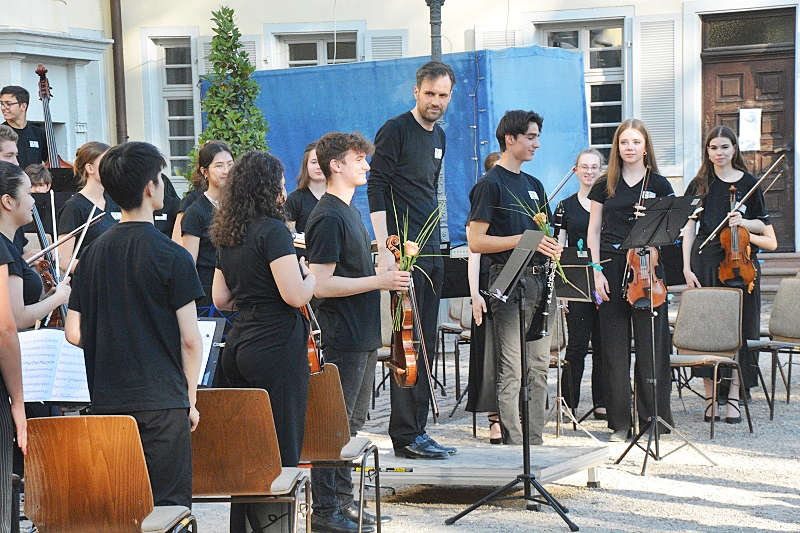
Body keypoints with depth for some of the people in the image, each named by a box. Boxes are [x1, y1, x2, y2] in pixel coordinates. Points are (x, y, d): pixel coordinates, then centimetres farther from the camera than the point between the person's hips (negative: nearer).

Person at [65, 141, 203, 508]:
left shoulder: (93, 253, 5)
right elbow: (190, 339, -10)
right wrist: (190, 399, 2)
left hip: (106, 404, 5)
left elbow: (74, 333, 6)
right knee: (169, 506, 0)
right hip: (162, 402, -5)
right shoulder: (171, 257, -9)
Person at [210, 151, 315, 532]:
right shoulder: (273, 231, -13)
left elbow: (221, 299, 19)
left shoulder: (227, 236, 13)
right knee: (281, 453, -2)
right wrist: (309, 275, 0)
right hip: (277, 347, -8)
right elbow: (296, 296, -20)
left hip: (239, 345, 8)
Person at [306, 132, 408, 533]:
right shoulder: (328, 217, -15)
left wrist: (387, 272, 11)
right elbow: (321, 285, -21)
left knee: (352, 423, 15)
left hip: (363, 335, 10)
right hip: (342, 338, -10)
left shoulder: (349, 212, 16)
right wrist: (380, 281, -21)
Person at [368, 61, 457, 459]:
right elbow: (376, 191, -13)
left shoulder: (438, 136, 17)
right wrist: (384, 249, -20)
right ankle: (406, 436, -4)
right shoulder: (396, 131, -8)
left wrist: (433, 241, 19)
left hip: (431, 250, 8)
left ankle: (416, 430, 16)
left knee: (425, 344, 10)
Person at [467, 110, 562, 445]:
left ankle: (535, 442, 15)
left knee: (539, 367, 9)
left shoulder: (533, 185, 20)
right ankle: (513, 444, -4)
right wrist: (524, 239, -18)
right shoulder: (491, 184, -5)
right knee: (512, 370, -7)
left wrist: (551, 247, 6)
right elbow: (476, 242, -12)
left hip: (539, 281, 8)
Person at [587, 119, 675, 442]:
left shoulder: (658, 184, 7)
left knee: (650, 345, -3)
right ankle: (620, 422, 8)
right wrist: (597, 271, -1)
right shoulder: (605, 185, 10)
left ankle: (652, 416, 6)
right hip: (612, 267, 1)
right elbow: (593, 231, 8)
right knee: (615, 346, 2)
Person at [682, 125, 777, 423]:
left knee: (738, 331, 0)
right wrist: (687, 269, -4)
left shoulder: (749, 184, 6)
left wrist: (745, 223, -10)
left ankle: (734, 398, 8)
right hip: (705, 264, 0)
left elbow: (762, 225, 12)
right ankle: (710, 398, 7)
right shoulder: (700, 185, 7)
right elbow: (689, 230, 4)